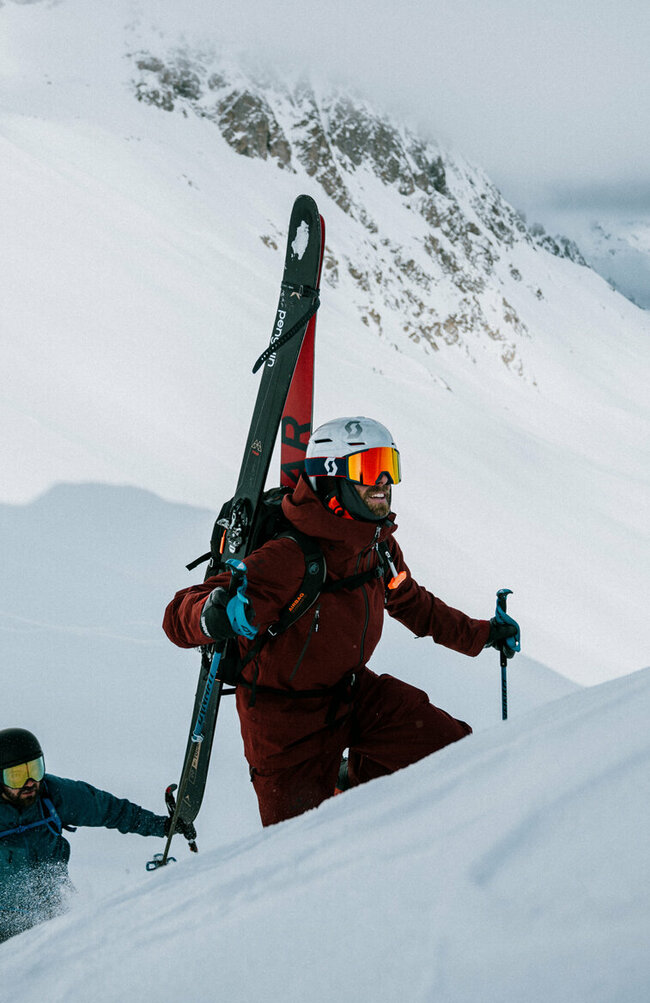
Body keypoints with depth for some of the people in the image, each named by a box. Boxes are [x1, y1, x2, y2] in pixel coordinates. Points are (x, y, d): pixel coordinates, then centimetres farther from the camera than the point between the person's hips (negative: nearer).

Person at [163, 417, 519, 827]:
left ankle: (356, 787, 19)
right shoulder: (289, 561, -32)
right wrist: (213, 616, -58)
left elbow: (413, 605, 17)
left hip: (351, 693, 6)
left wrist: (480, 634, 22)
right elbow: (179, 618, -35)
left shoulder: (379, 546, -7)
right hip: (287, 718, -6)